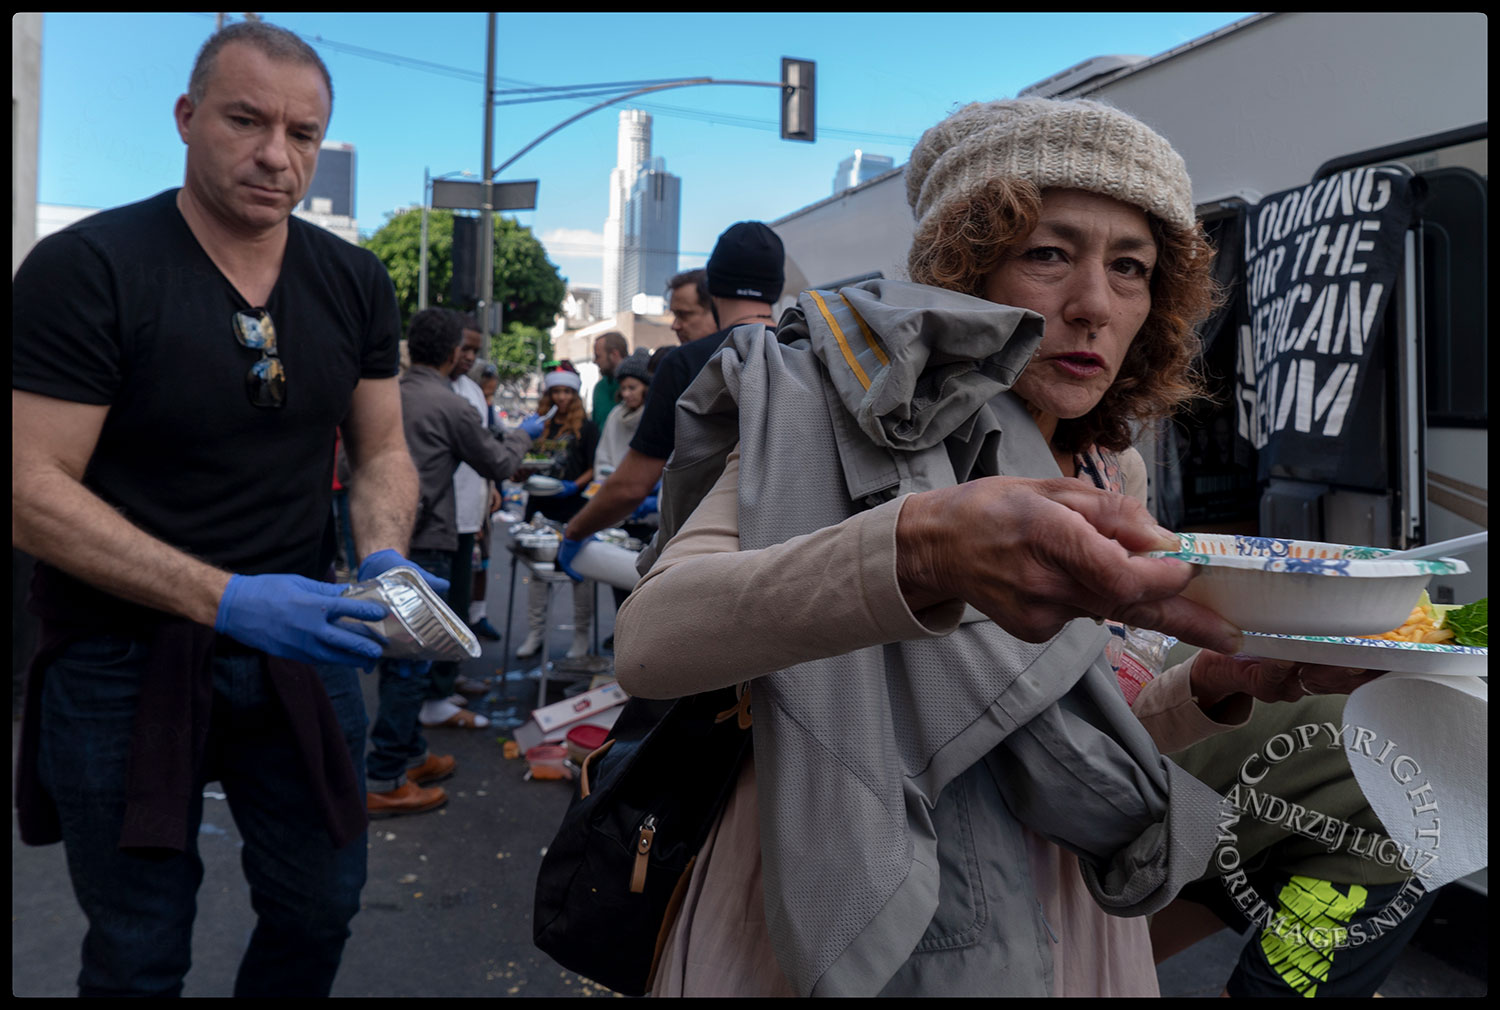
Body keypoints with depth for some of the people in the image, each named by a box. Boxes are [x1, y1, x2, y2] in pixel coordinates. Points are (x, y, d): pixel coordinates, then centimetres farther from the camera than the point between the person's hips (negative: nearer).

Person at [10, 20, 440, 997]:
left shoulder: (357, 283, 2)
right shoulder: (83, 270, -14)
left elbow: (382, 450, 9)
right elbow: (34, 490, -18)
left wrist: (384, 558, -13)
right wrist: (224, 597, -29)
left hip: (297, 639, 4)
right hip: (125, 654, -4)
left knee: (322, 907, 16)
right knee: (140, 952, 12)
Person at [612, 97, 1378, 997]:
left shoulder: (1114, 473, 3)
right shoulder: (836, 403, -14)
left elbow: (1075, 739, 10)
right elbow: (649, 642, -29)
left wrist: (1214, 684, -10)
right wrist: (922, 547, -44)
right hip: (823, 919, -5)